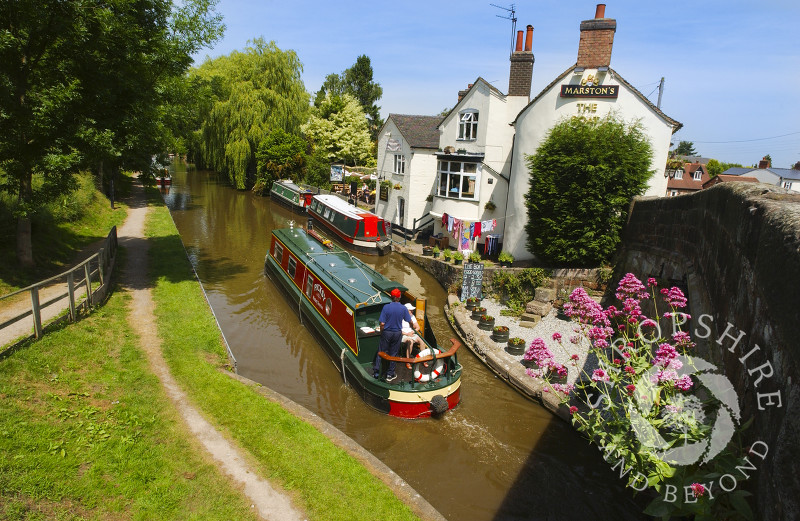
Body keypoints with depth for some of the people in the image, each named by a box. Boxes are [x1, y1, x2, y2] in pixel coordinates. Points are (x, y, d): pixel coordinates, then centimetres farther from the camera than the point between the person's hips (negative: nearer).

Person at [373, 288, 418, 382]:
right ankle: (390, 374, 20)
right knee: (393, 354, 12)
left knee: (381, 352, 11)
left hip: (386, 333, -1)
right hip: (397, 333, 1)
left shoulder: (386, 307, -14)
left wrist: (381, 333, 3)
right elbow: (410, 321, 3)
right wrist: (413, 327, 24)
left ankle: (376, 373, 15)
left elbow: (382, 323, -14)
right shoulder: (403, 308, -9)